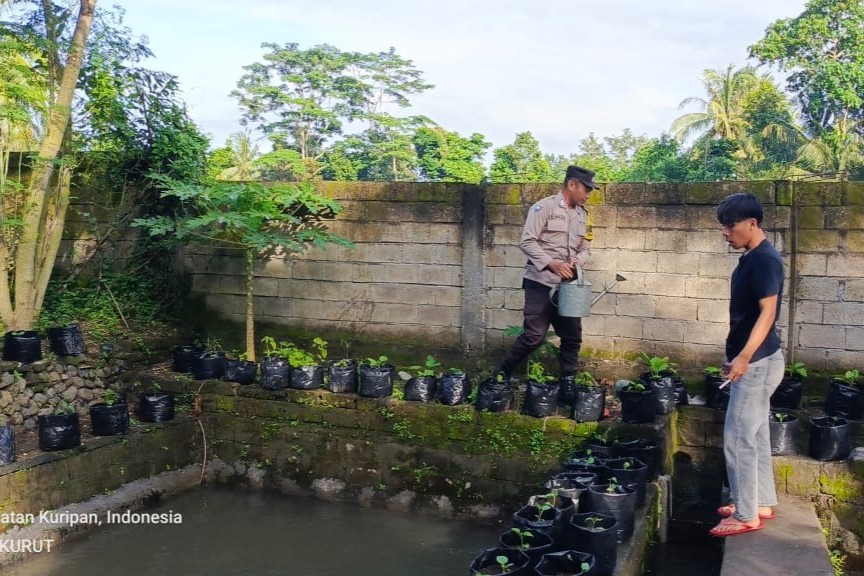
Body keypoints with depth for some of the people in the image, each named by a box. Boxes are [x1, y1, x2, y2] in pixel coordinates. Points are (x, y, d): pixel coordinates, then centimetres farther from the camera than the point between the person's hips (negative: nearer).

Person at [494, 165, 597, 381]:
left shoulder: (582, 214, 13)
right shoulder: (544, 207, -8)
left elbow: (585, 249, 16)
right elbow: (527, 242, -15)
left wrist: (577, 261, -7)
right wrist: (552, 264, -25)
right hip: (541, 283, -7)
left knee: (572, 337, 8)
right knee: (534, 335, -10)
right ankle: (501, 375, 5)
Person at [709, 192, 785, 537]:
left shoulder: (765, 259, -18)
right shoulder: (751, 259, 12)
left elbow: (767, 312, -25)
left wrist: (744, 357, -33)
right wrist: (735, 355, 22)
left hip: (758, 362, -10)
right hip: (752, 360, 10)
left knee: (738, 437, -5)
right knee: (755, 434, 17)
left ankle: (746, 515, 5)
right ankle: (762, 503, 28)